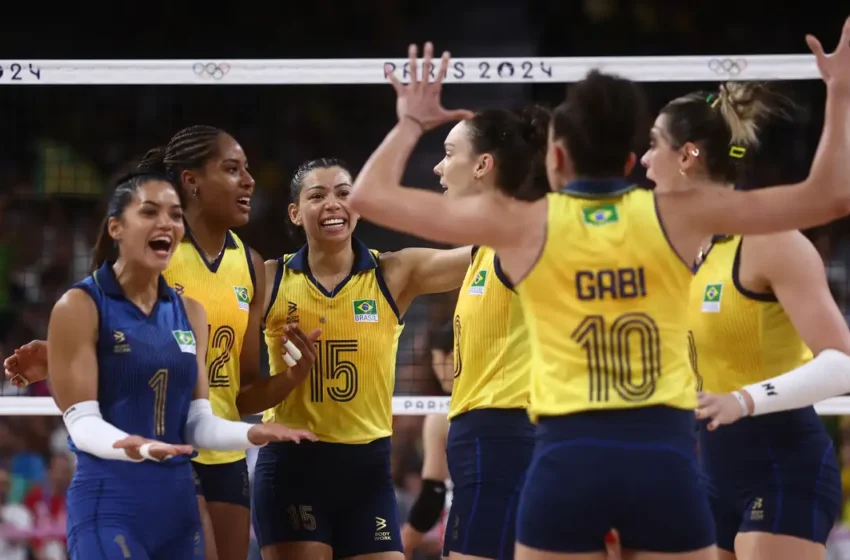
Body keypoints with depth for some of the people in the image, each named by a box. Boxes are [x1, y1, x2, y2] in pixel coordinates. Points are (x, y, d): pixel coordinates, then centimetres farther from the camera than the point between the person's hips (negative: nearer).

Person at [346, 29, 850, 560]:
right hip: (665, 456, 1)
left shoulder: (522, 225, 2)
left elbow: (371, 196, 8)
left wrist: (411, 123, 25)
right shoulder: (676, 215, 5)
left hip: (568, 459, -1)